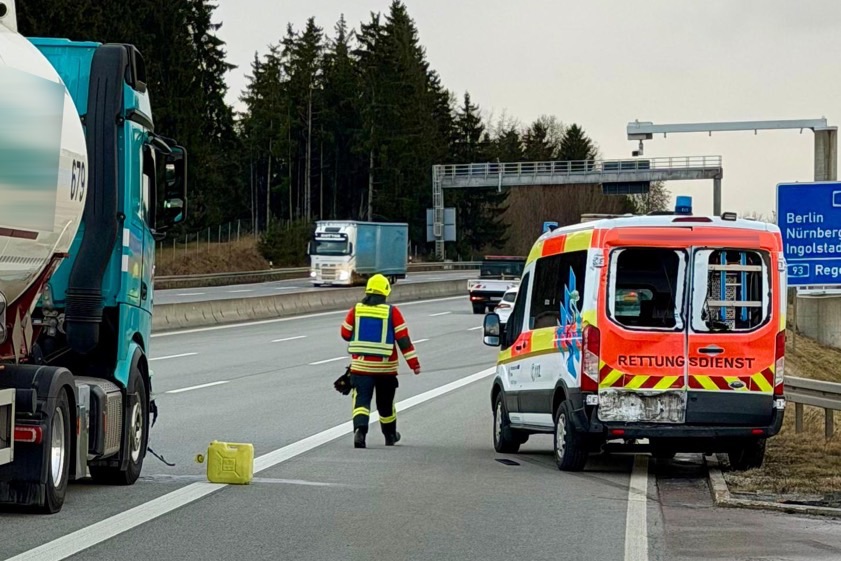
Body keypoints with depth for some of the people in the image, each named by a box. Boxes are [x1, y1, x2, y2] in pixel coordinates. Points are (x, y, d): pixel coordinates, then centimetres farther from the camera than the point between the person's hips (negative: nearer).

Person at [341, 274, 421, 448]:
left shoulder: (356, 310, -1)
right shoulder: (392, 312, -5)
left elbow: (345, 334, 8)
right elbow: (403, 339, -7)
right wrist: (414, 362, -4)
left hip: (361, 365, 0)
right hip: (385, 367, 0)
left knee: (361, 400, -2)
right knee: (385, 402, 16)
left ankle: (360, 428, -28)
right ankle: (390, 436, 33)